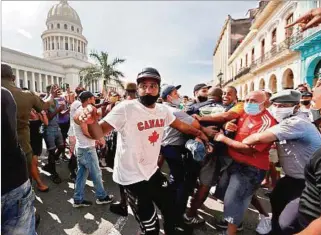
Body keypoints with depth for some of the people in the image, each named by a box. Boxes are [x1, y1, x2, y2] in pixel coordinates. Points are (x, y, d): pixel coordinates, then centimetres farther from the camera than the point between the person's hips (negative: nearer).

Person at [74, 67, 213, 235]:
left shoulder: (163, 110, -3)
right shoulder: (125, 109, -22)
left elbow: (181, 125, 13)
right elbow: (99, 133, -24)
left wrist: (199, 132, 21)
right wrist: (91, 121, -45)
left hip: (152, 170, 6)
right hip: (131, 176, -6)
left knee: (170, 208, 26)